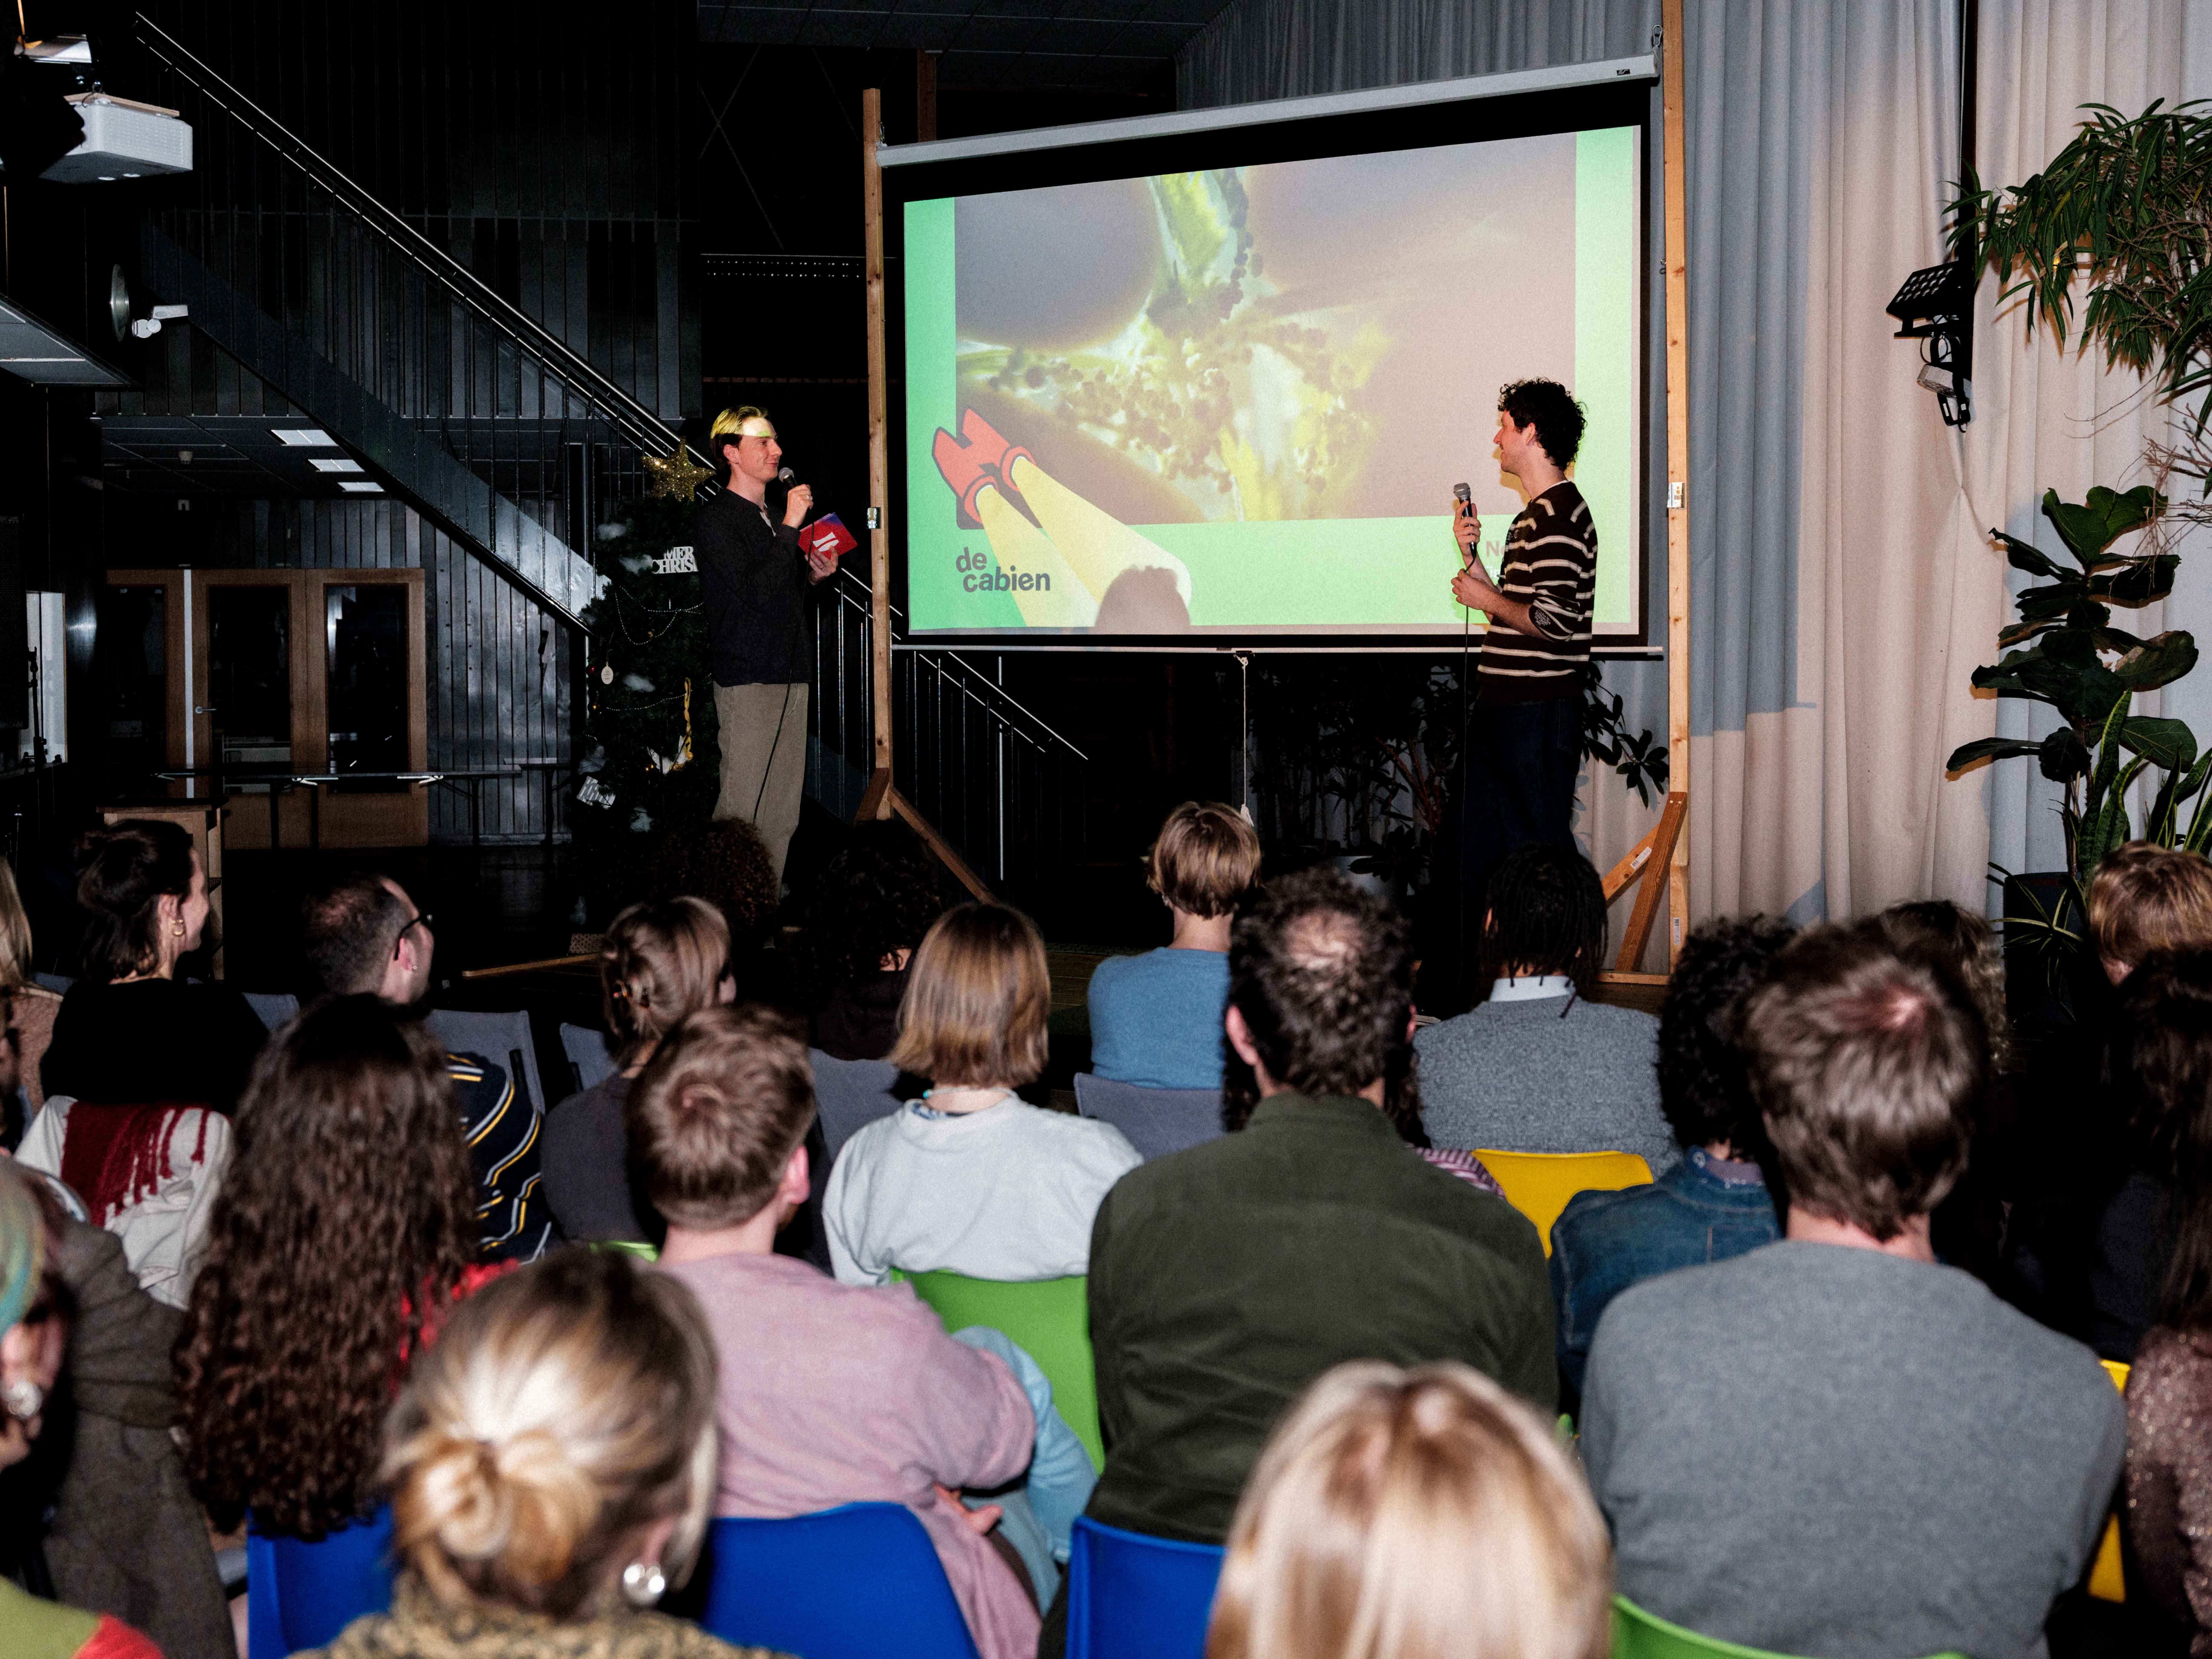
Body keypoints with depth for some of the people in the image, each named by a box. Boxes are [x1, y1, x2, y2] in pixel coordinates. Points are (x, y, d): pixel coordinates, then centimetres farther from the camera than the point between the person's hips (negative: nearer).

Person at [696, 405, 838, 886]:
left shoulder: (771, 518, 20)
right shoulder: (716, 520, -7)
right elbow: (756, 592, -19)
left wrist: (814, 574, 9)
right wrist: (790, 527, -15)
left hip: (790, 677, 8)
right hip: (747, 681, -8)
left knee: (783, 816, 7)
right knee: (743, 814, -10)